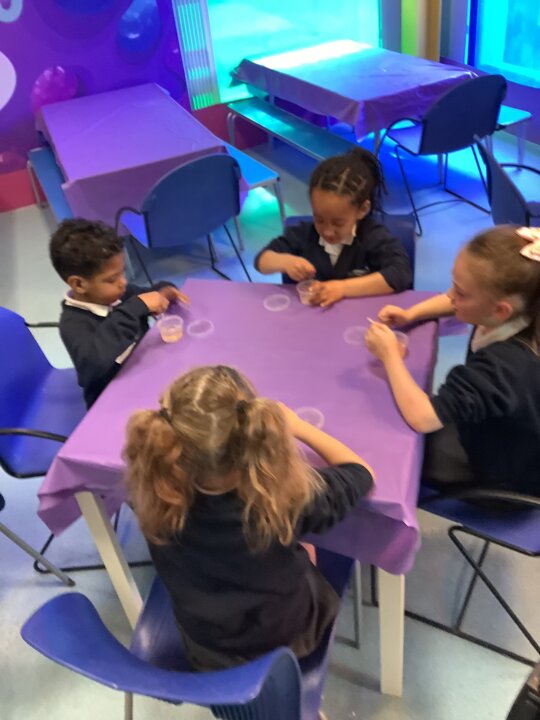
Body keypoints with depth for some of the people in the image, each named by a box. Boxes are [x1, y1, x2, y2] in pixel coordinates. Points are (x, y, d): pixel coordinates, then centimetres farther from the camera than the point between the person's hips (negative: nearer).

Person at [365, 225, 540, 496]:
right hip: (496, 434, 7)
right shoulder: (514, 314, -17)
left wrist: (390, 354, -35)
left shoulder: (503, 364, -42)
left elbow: (421, 418, -48)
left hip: (503, 475, -7)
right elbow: (449, 303, 6)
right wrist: (409, 314, -11)